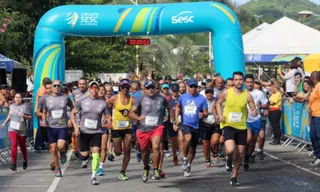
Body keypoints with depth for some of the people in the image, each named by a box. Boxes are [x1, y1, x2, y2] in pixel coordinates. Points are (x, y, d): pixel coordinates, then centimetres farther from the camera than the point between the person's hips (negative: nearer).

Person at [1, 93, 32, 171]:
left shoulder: (25, 106, -6)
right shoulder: (11, 106, 5)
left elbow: (30, 117, -5)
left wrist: (24, 116, -23)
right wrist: (5, 122, 17)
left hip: (22, 130, -1)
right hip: (12, 128, 1)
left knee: (22, 146, 13)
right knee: (14, 144, -17)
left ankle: (25, 161, 38)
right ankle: (14, 164, -17)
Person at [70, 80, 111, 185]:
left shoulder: (103, 103, 1)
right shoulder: (82, 101, 0)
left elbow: (108, 116, 6)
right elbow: (73, 113, 5)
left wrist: (108, 122, -18)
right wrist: (75, 126, -8)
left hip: (96, 132, 0)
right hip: (84, 132, 1)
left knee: (96, 152, -17)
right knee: (84, 156, 4)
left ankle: (94, 176, -8)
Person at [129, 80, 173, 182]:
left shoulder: (161, 98, 3)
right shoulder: (141, 99, -3)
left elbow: (169, 109, 21)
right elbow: (131, 113, -9)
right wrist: (138, 118, -28)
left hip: (157, 128, 0)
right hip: (143, 129, 1)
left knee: (156, 147, -23)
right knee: (145, 151, 13)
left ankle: (155, 170, -10)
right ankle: (146, 168, 41)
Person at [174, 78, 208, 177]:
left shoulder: (202, 99, -2)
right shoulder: (182, 97, 3)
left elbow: (206, 113, 1)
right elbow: (178, 107, 21)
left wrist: (203, 114, -22)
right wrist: (176, 120, 15)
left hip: (196, 126, 1)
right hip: (184, 124, -1)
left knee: (192, 148, 10)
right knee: (188, 138, -32)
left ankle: (188, 166, 33)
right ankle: (184, 158, -12)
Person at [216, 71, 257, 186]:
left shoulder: (247, 95, -4)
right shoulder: (227, 93, -6)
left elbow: (254, 109, 2)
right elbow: (218, 103, 10)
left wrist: (254, 112, -22)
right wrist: (220, 115, -5)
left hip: (241, 127, 2)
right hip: (228, 125, -2)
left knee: (240, 154, 8)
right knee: (230, 149, -25)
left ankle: (234, 177, 27)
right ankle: (228, 159, 13)